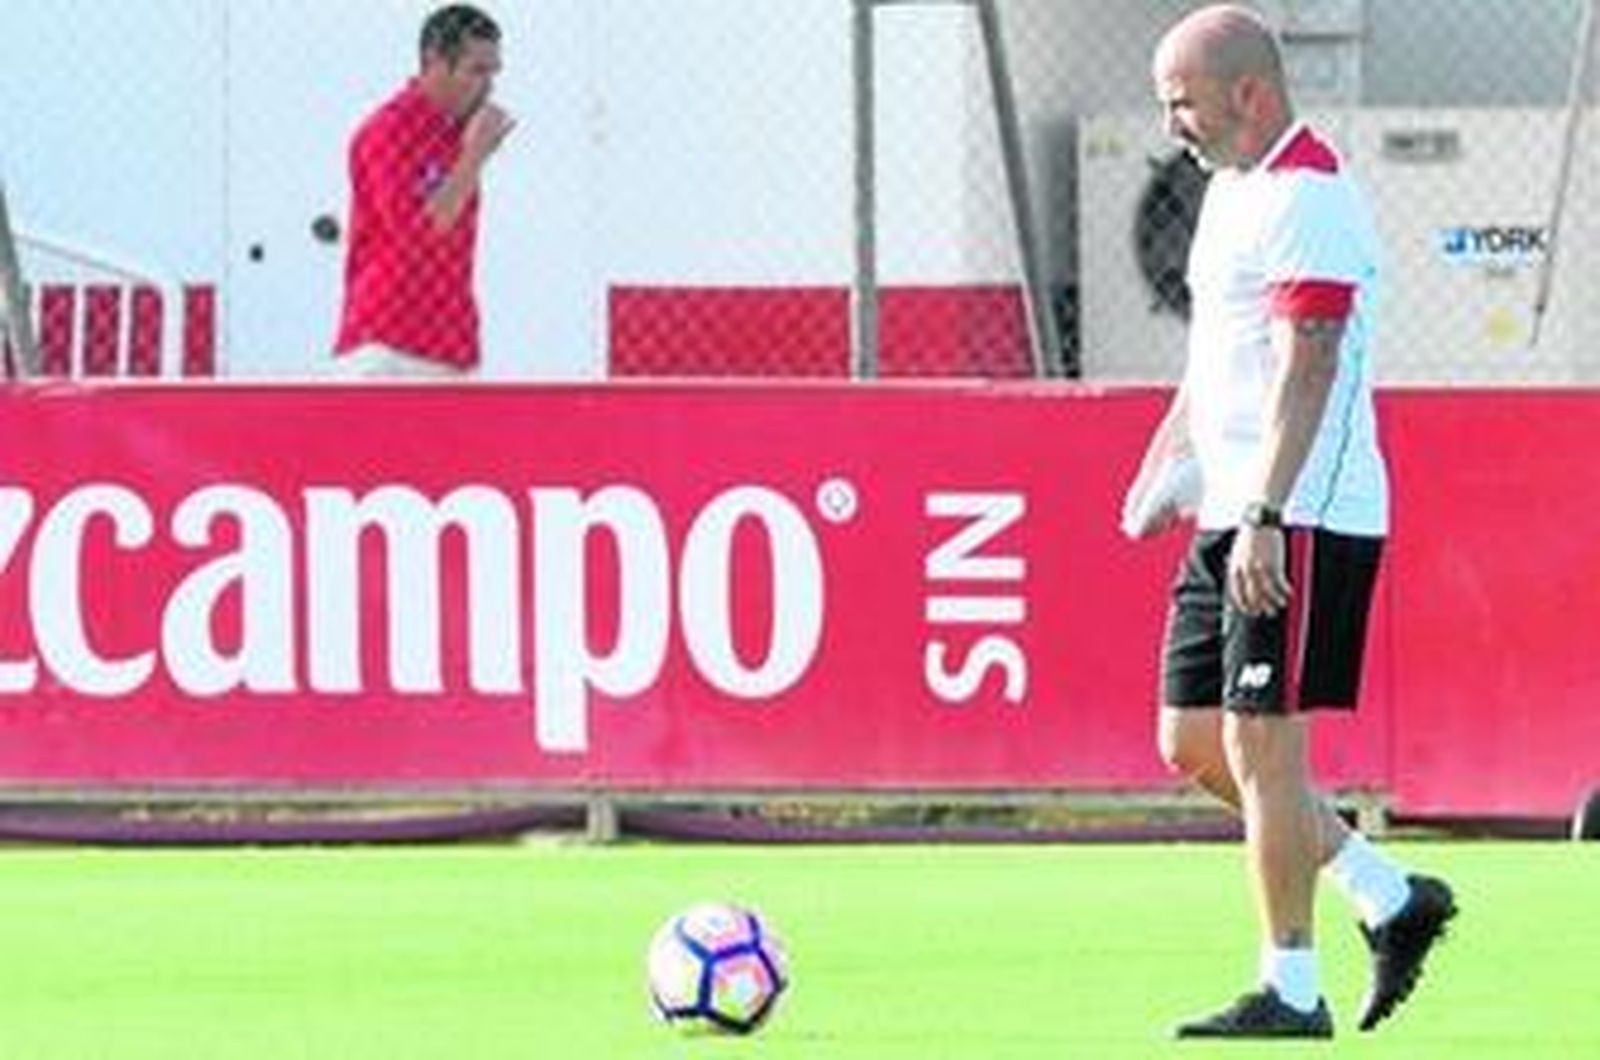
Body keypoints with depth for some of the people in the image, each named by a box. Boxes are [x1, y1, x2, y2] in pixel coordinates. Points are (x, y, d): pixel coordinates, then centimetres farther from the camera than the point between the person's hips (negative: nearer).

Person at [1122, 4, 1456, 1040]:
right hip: (1232, 517, 10)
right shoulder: (1231, 188, 16)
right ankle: (1393, 898, 19)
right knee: (1193, 743, 10)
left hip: (1304, 524, -10)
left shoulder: (1311, 198, -16)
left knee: (1260, 742, -7)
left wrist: (1265, 517, -29)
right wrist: (1166, 468, 20)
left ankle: (1292, 992, 0)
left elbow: (1305, 370, -23)